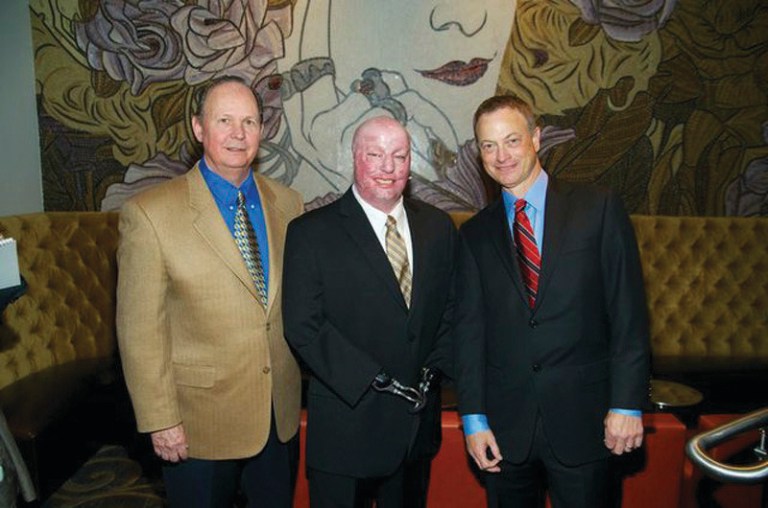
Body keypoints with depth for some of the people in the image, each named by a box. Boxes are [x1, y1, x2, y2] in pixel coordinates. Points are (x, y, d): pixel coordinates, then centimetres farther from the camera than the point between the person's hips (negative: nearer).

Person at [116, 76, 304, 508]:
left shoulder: (288, 204, 0)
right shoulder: (150, 214, -13)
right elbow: (139, 330, -11)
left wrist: (302, 383, 9)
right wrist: (160, 420, -10)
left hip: (281, 414, 4)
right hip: (200, 423, -3)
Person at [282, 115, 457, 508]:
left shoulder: (438, 227, 5)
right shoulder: (311, 232, -10)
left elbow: (451, 309, 10)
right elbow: (303, 326, -16)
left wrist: (434, 368, -4)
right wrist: (376, 382, -18)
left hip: (417, 421, 5)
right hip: (345, 427, -4)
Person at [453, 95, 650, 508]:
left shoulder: (599, 208, -1)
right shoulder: (475, 234, 5)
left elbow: (628, 313, -4)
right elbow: (469, 328, 3)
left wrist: (627, 404, -9)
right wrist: (473, 418, -1)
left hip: (583, 419, -2)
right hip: (506, 426, 2)